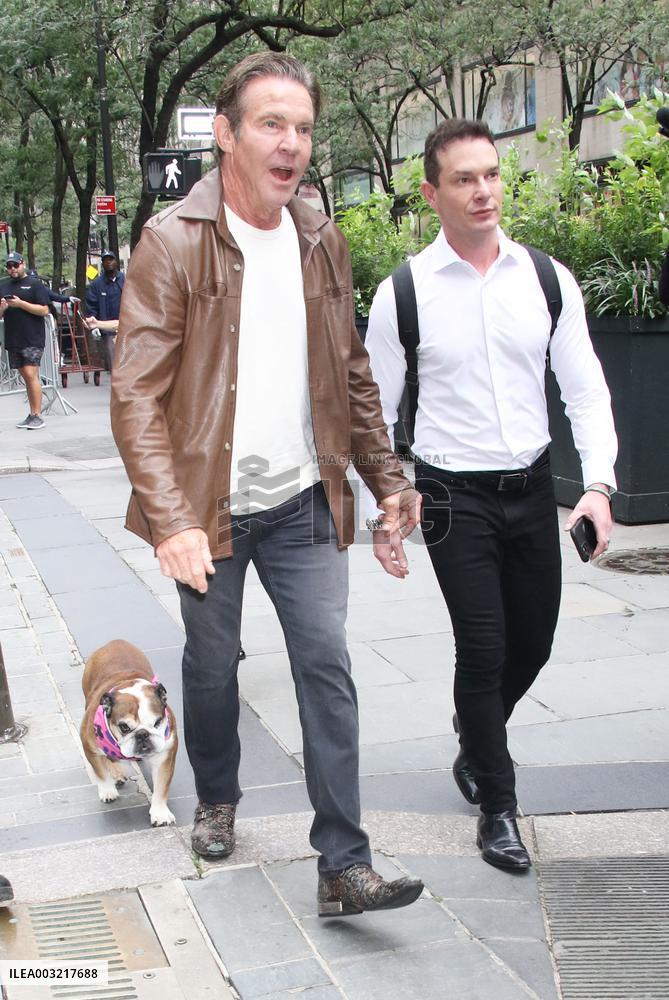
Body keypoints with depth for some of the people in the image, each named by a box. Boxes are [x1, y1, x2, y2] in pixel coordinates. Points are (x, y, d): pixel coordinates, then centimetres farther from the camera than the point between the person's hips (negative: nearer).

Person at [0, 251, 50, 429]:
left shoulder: (35, 284, 0)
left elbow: (44, 310, -8)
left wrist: (21, 304, -15)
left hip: (32, 339, -6)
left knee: (31, 374, -13)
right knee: (26, 376, 9)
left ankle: (37, 416, -11)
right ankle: (32, 415, 13)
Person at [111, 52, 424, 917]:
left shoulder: (321, 242, 6)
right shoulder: (172, 241, -10)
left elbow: (352, 375, 15)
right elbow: (136, 394, -15)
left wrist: (387, 479, 10)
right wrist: (170, 519, -24)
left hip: (304, 503, 3)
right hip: (209, 508, -3)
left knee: (327, 667, -2)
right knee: (212, 666, 14)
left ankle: (343, 867, 5)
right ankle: (216, 802, 40)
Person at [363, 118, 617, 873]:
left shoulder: (547, 279, 0)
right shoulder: (404, 293, -7)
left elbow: (585, 389, 2)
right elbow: (374, 409, 0)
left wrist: (599, 483, -10)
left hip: (532, 488, 4)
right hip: (455, 496, -3)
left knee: (533, 640, 15)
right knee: (483, 649, -3)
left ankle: (475, 749, 45)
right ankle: (497, 806, 18)